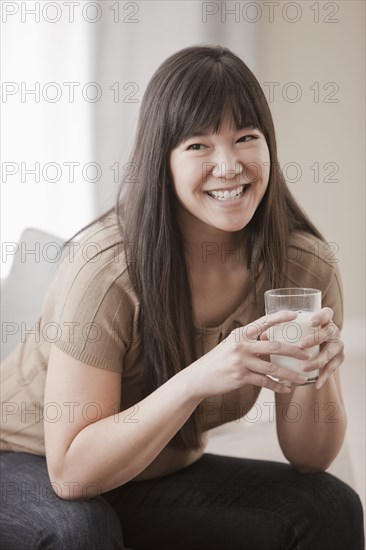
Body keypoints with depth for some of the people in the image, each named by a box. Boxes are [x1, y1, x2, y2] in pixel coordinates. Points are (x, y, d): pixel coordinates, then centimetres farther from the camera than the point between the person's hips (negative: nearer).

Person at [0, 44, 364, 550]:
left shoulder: (303, 265, -14)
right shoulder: (107, 267, -28)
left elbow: (308, 457, -6)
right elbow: (72, 470, -28)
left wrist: (318, 376, -28)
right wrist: (197, 380, -41)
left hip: (158, 475, 4)